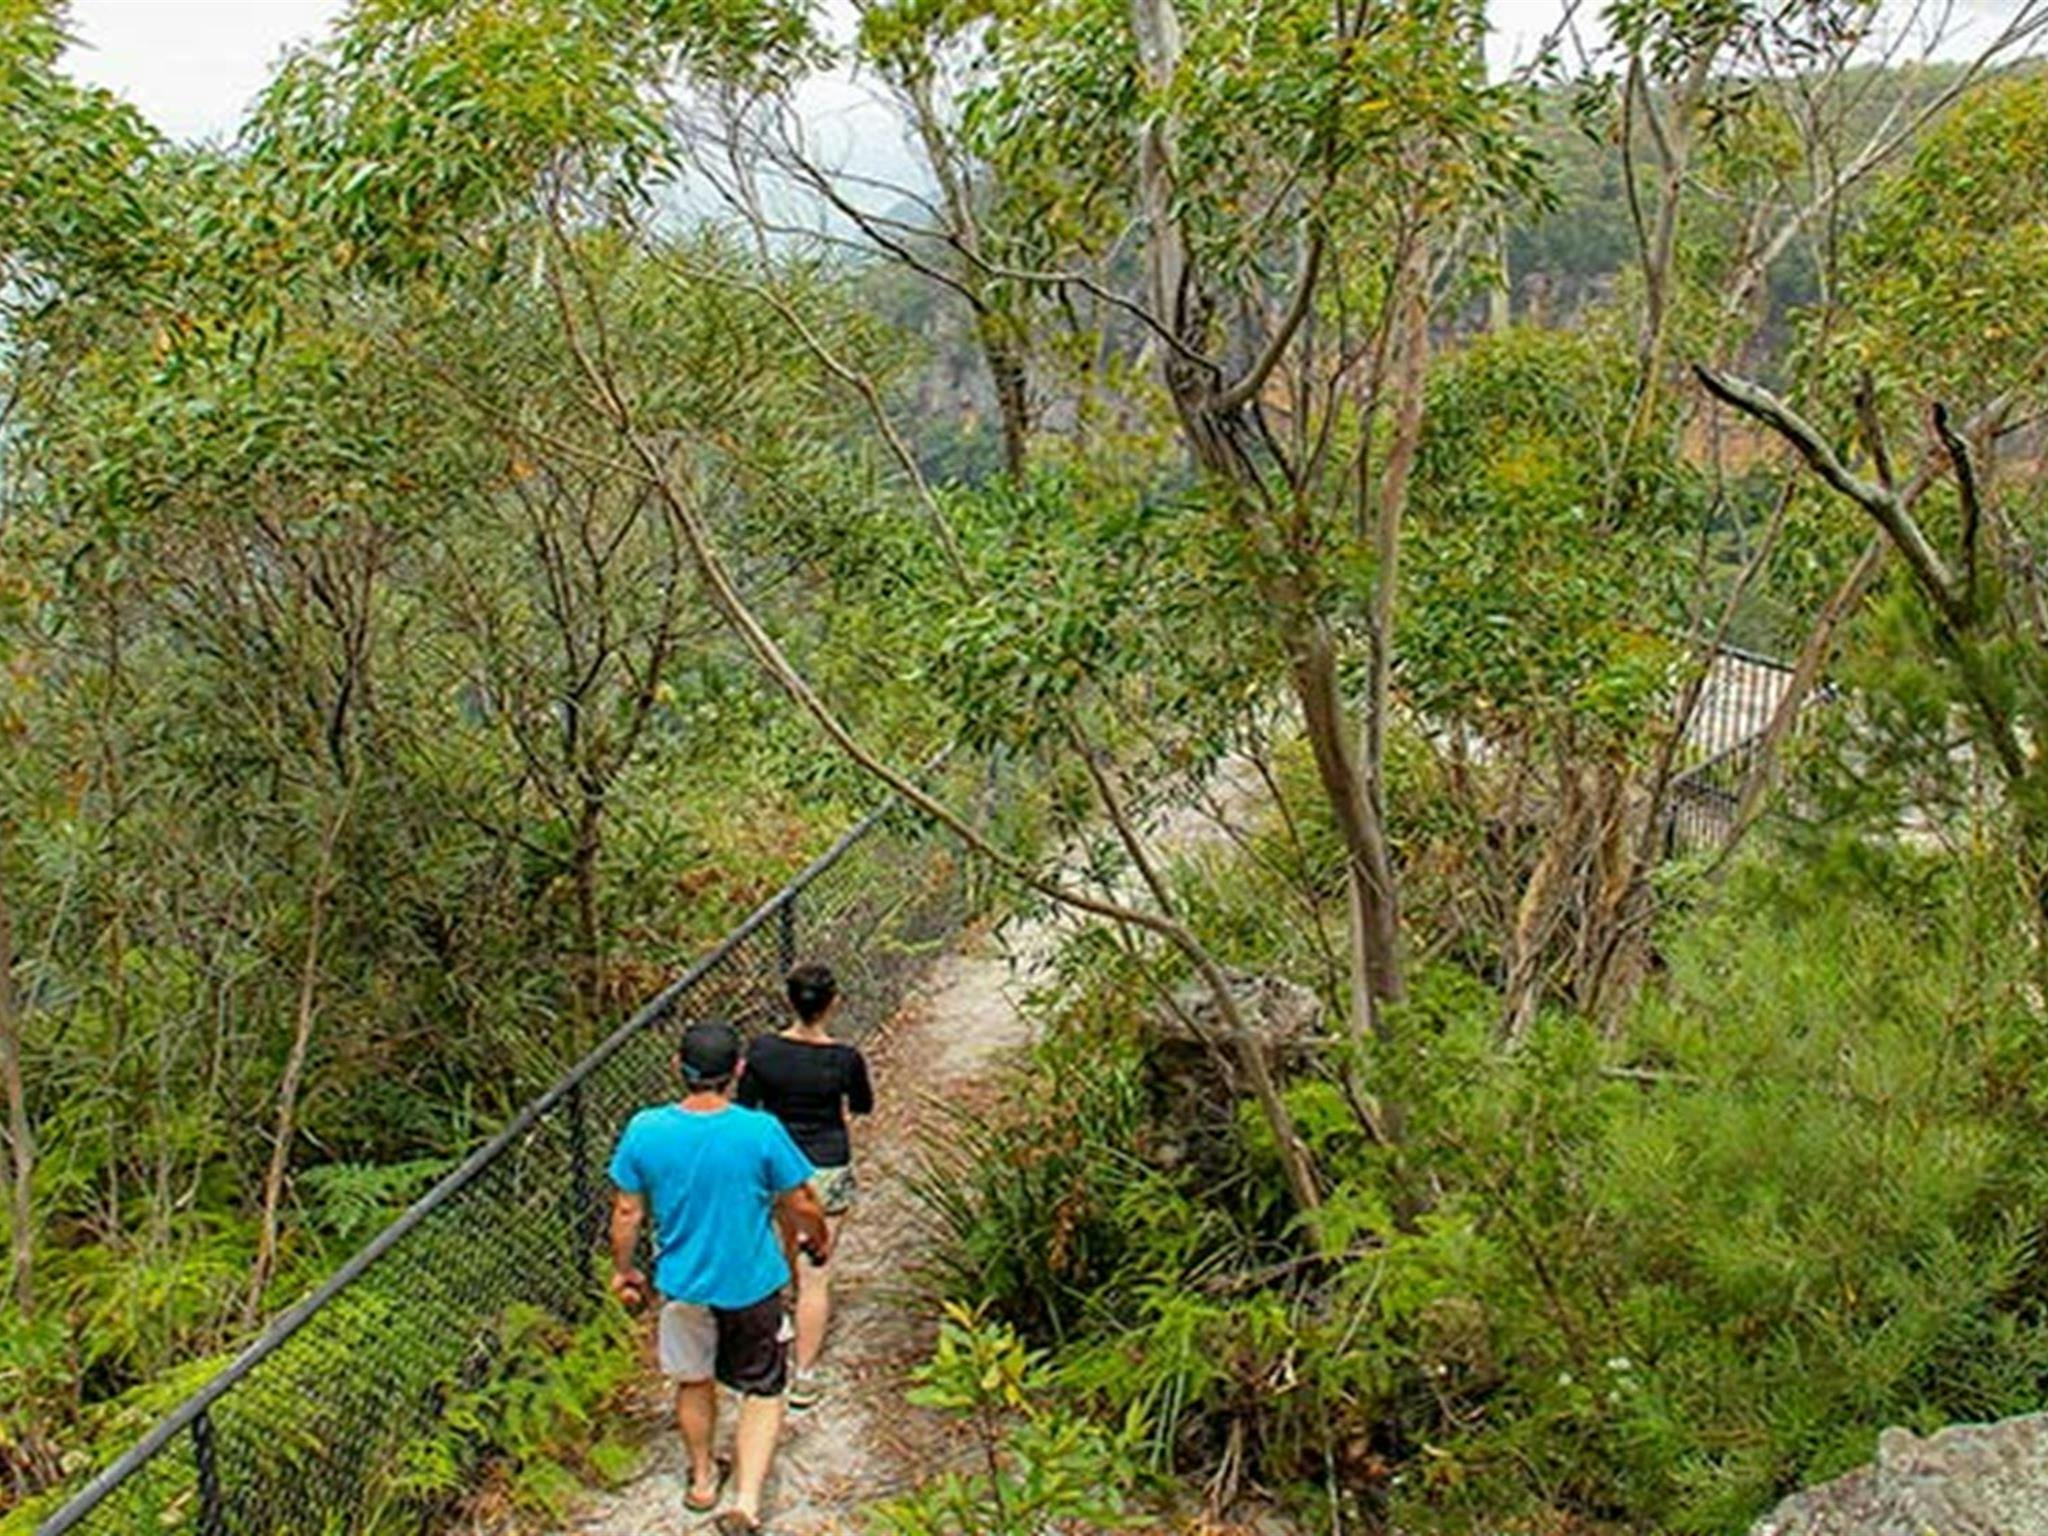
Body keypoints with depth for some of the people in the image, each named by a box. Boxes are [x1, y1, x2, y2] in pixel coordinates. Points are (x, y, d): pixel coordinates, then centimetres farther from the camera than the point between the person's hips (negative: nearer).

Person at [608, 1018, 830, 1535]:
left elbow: (628, 1212, -6)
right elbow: (802, 1206, -10)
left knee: (694, 1382, 26)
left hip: (683, 1283, 3)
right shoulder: (761, 1132, -23)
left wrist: (623, 1270, 12)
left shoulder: (644, 1131, -18)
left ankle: (702, 1479, 45)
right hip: (752, 1284, -2)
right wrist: (821, 1238, 12)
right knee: (763, 1391, 17)